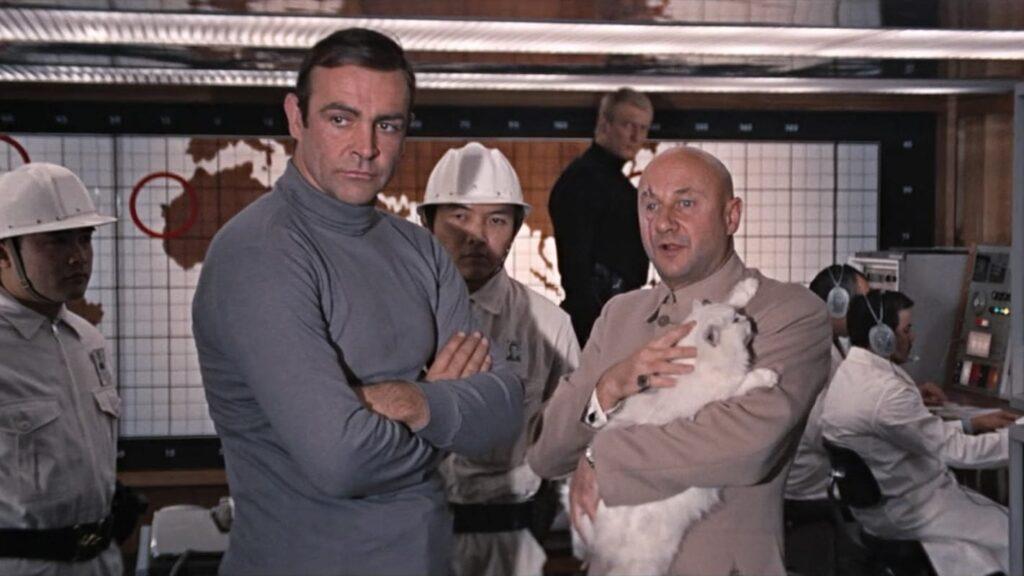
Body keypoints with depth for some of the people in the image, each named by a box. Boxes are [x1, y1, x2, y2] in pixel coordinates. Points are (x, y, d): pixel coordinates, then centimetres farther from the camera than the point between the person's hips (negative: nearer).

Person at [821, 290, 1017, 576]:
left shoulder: (850, 372, 3)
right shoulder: (886, 391, -28)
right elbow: (954, 451, -21)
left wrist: (972, 424, 9)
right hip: (905, 513, -10)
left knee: (997, 512, 16)